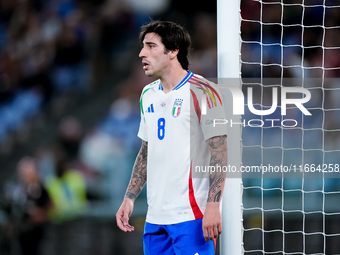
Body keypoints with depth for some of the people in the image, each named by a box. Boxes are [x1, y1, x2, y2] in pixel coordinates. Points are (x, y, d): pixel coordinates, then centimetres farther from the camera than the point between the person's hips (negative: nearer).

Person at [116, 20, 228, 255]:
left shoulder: (202, 92, -9)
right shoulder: (148, 95, 15)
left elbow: (219, 153, -12)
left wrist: (213, 206, -20)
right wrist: (129, 198, 15)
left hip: (192, 216, -7)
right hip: (155, 217, 7)